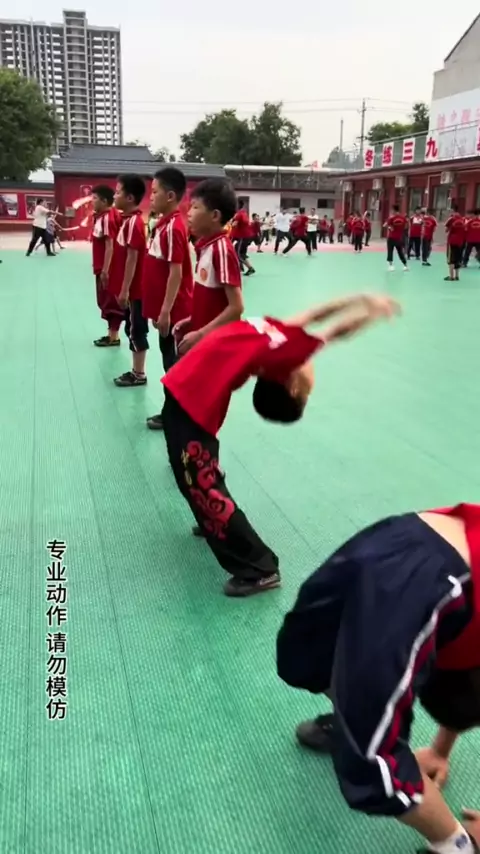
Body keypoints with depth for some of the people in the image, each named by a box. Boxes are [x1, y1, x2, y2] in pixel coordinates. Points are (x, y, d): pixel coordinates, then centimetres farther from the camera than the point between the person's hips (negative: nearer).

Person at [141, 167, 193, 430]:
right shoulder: (162, 224, 10)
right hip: (165, 307, 9)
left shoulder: (173, 227, -18)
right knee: (169, 358, 15)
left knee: (175, 361, 1)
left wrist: (165, 311, -22)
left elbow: (176, 272, -21)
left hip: (174, 310, -9)